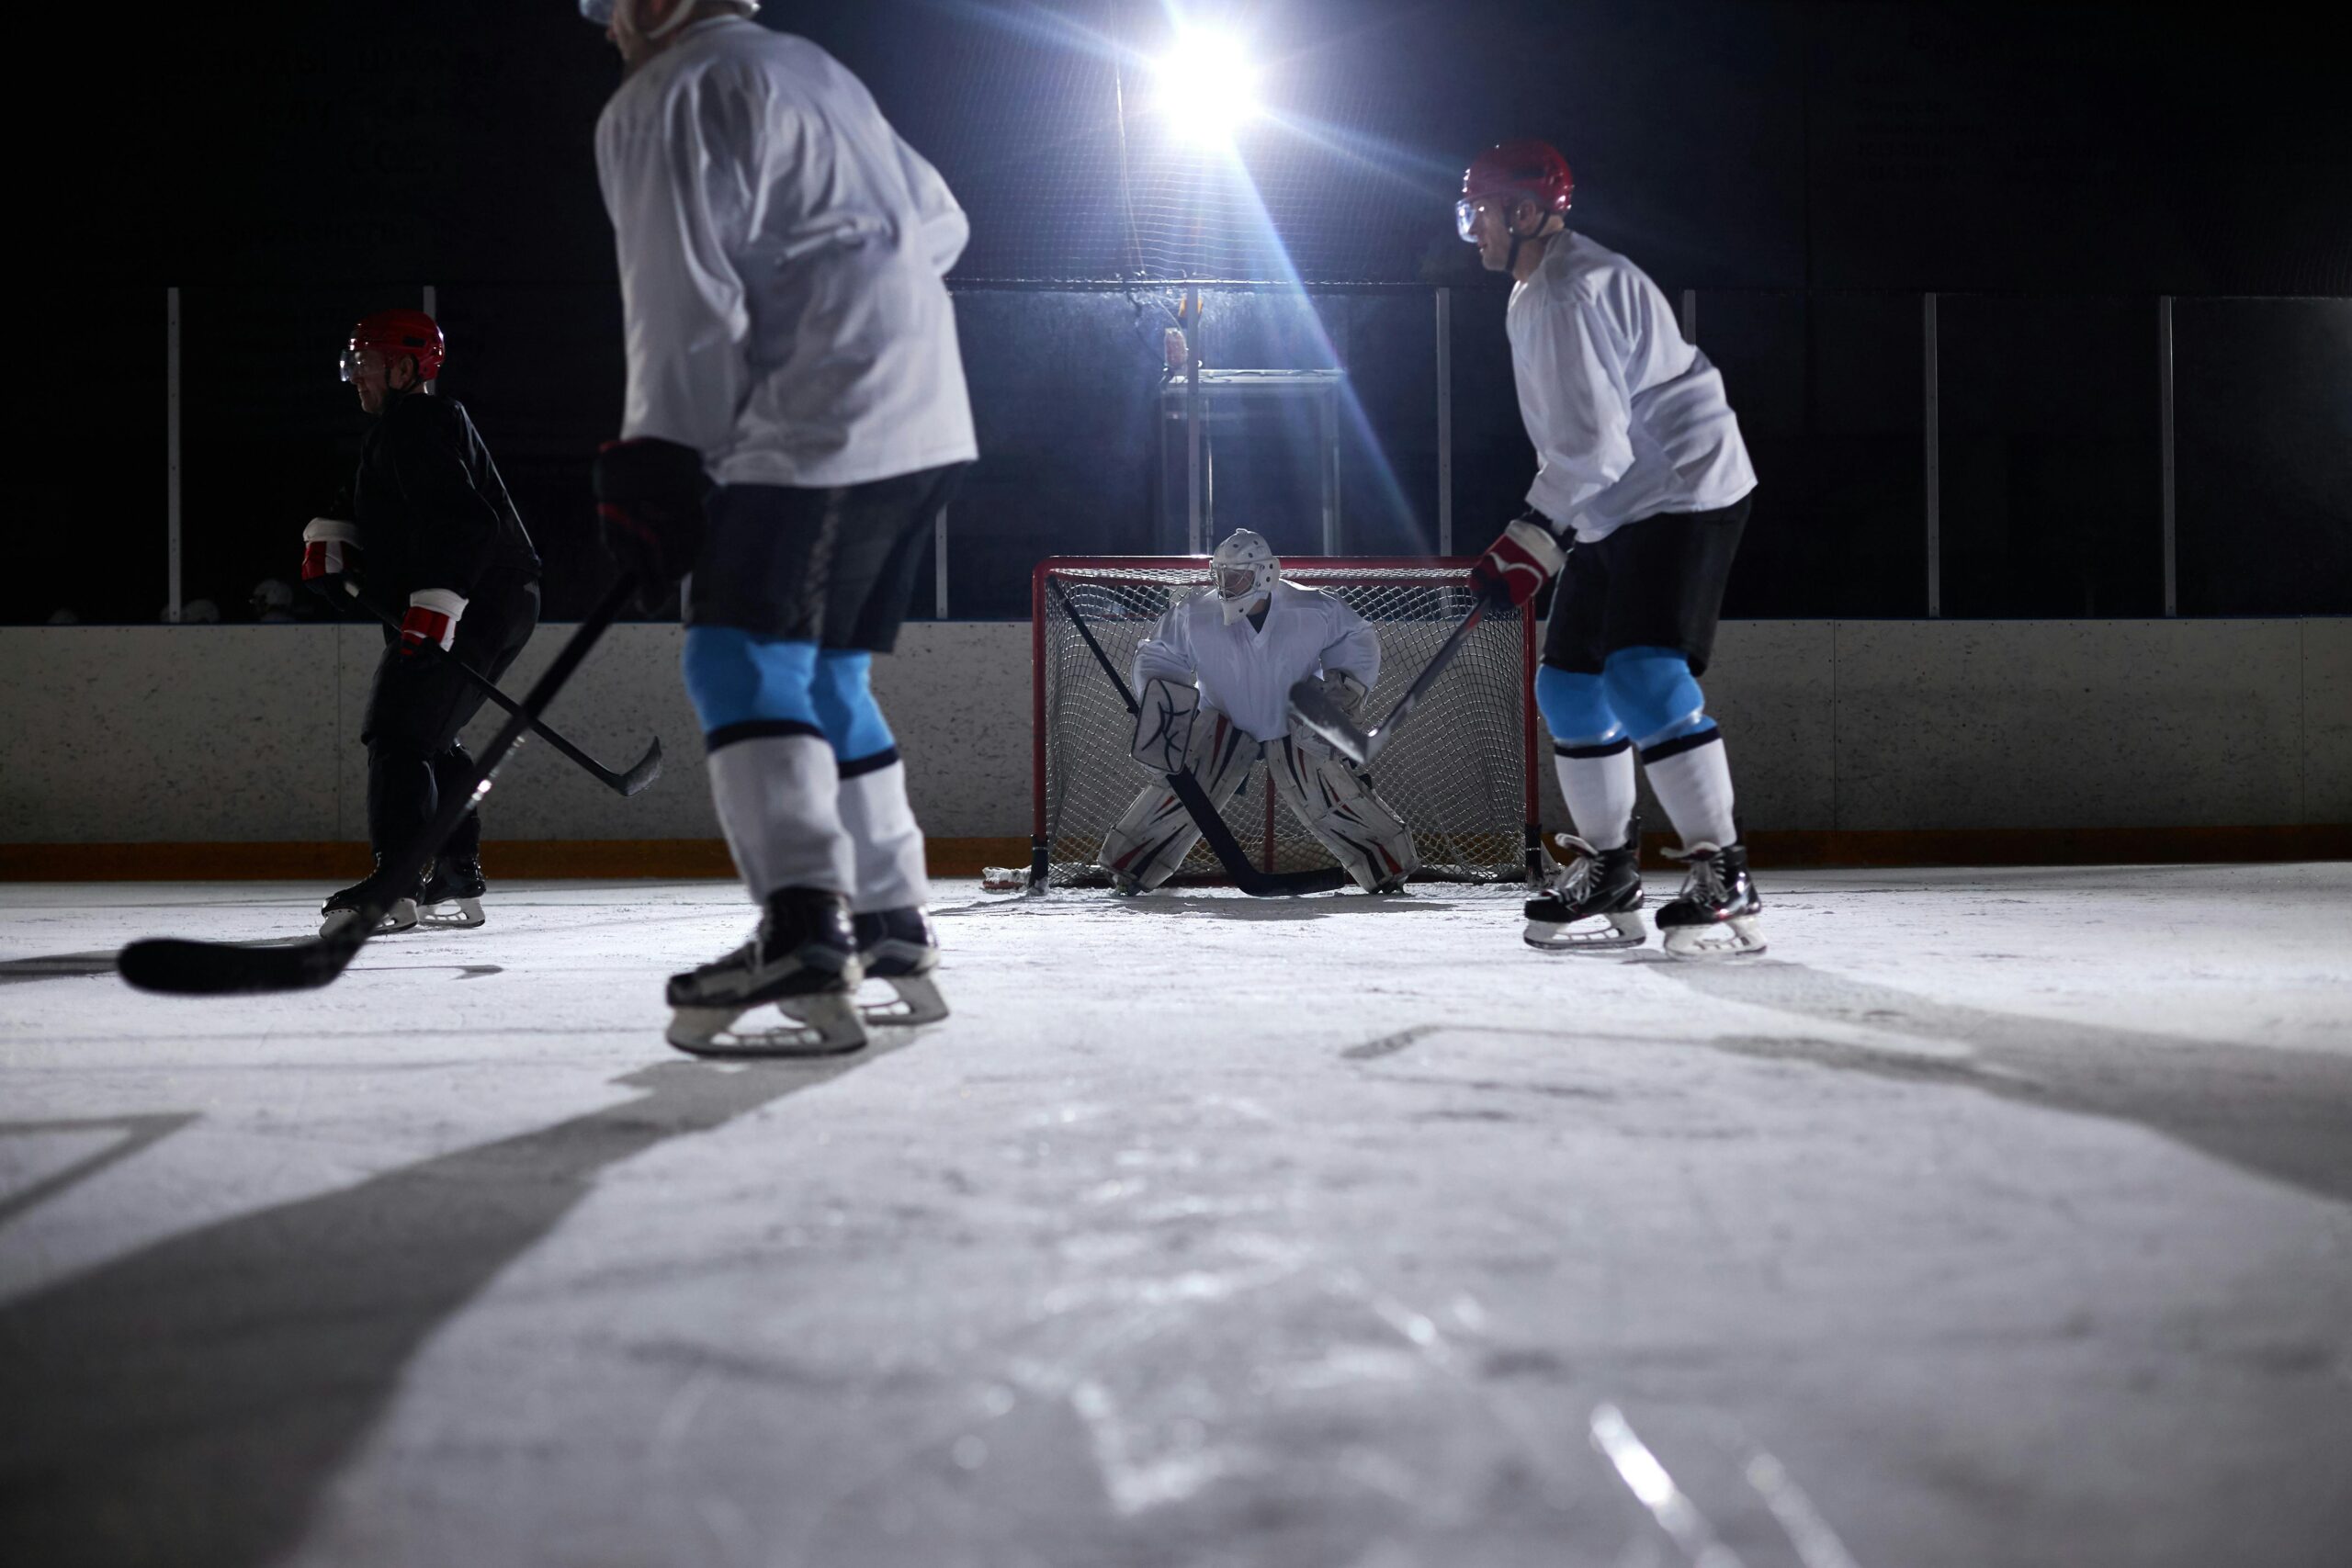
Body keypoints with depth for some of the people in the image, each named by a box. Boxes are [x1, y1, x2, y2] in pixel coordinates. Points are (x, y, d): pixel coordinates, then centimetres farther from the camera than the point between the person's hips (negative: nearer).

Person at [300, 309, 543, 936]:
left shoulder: (416, 426, -12)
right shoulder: (399, 428, 24)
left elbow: (460, 519, -24)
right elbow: (362, 505, 29)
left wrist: (434, 604, -31)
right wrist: (326, 538, 9)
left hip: (471, 603, -11)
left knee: (398, 732, -17)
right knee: (426, 739, 19)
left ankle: (395, 881, -27)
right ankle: (456, 884, 21)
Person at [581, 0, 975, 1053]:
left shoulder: (665, 103, -2)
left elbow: (683, 302, -12)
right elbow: (940, 221, 29)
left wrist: (659, 458, -13)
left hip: (824, 427, -9)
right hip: (928, 416, 9)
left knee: (743, 660, -14)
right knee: (827, 675, 15)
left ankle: (804, 936, -28)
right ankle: (894, 933, 18)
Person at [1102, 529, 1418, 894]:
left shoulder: (1314, 610, -20)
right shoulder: (1194, 615, -19)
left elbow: (1357, 638, -3)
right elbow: (1159, 655, -4)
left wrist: (1346, 683, -16)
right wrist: (1158, 706, -17)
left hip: (1296, 726, 0)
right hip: (1223, 723, 0)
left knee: (1331, 797, -11)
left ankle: (1390, 866, 3)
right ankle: (1129, 866, -4)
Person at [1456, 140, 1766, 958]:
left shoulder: (1571, 295, -18)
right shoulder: (1533, 295, 17)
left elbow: (1593, 443, -25)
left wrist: (1533, 535, -22)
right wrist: (1541, 536, 19)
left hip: (1683, 493, -11)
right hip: (1617, 513, 11)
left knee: (1645, 677, -22)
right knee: (1570, 683, 10)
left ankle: (1725, 882, -19)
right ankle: (1607, 877, 18)